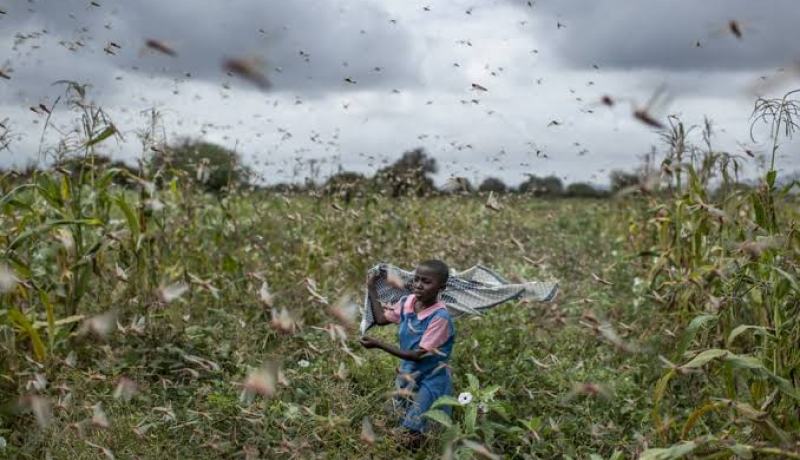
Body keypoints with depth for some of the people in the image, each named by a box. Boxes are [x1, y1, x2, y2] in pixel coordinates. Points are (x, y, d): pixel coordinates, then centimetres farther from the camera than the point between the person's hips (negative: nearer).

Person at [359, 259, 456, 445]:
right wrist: (371, 288, 4)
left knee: (417, 436, 0)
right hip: (408, 376, 7)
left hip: (430, 381, -7)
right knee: (399, 428, 21)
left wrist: (379, 344, -29)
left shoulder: (440, 316, -29)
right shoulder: (407, 302, -8)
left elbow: (418, 355, -28)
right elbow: (381, 318, 10)